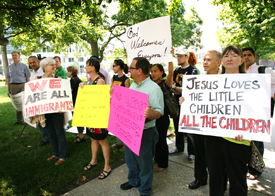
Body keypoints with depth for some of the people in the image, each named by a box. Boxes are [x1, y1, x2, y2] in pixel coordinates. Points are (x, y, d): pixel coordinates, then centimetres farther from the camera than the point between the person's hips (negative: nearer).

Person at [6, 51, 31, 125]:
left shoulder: (24, 66, 2)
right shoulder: (10, 67, 15)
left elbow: (28, 78, 0)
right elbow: (8, 79, 17)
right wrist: (8, 90, 12)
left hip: (22, 85, -4)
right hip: (13, 86, 4)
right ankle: (19, 120, 15)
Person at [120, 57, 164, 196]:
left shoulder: (153, 88, -18)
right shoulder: (132, 85, 8)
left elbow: (158, 112, -23)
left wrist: (150, 114, -43)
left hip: (145, 133, -8)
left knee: (144, 163, 10)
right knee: (130, 160, 25)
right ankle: (133, 181, 50)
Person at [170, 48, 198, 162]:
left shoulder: (192, 69, -5)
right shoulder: (176, 71, 13)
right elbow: (172, 86, 8)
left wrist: (176, 88, -13)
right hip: (177, 102, 6)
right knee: (178, 127, 14)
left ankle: (191, 152, 12)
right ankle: (179, 148, 29)